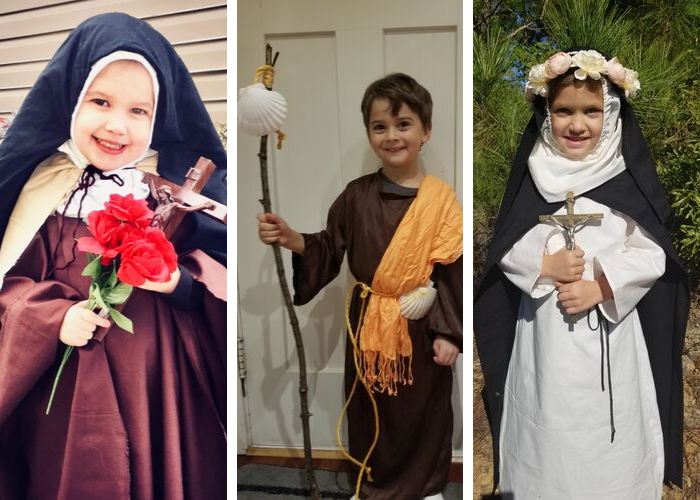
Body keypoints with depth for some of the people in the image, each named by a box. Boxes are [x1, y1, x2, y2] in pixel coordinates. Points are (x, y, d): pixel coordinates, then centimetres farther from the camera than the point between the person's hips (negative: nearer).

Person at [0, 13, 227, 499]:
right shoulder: (45, 187, -1)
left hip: (162, 387, 0)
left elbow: (220, 277, -2)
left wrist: (179, 282, -21)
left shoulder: (179, 183, -2)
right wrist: (54, 317, -14)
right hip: (69, 390, 1)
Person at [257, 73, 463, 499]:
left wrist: (448, 332, -11)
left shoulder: (440, 199, -9)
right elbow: (331, 250, 0)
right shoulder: (357, 196, -3)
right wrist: (292, 240, -19)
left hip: (421, 325, -2)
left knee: (423, 408, 15)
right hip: (369, 323, 2)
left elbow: (453, 271, -9)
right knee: (370, 408, 16)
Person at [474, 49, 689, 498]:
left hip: (611, 332, -1)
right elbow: (504, 249, 3)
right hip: (544, 332, 1)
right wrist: (544, 265, -14)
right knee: (548, 428, 9)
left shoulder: (628, 179, -1)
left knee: (609, 429, 7)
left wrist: (601, 286, -17)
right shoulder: (532, 176, 2)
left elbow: (651, 253, -3)